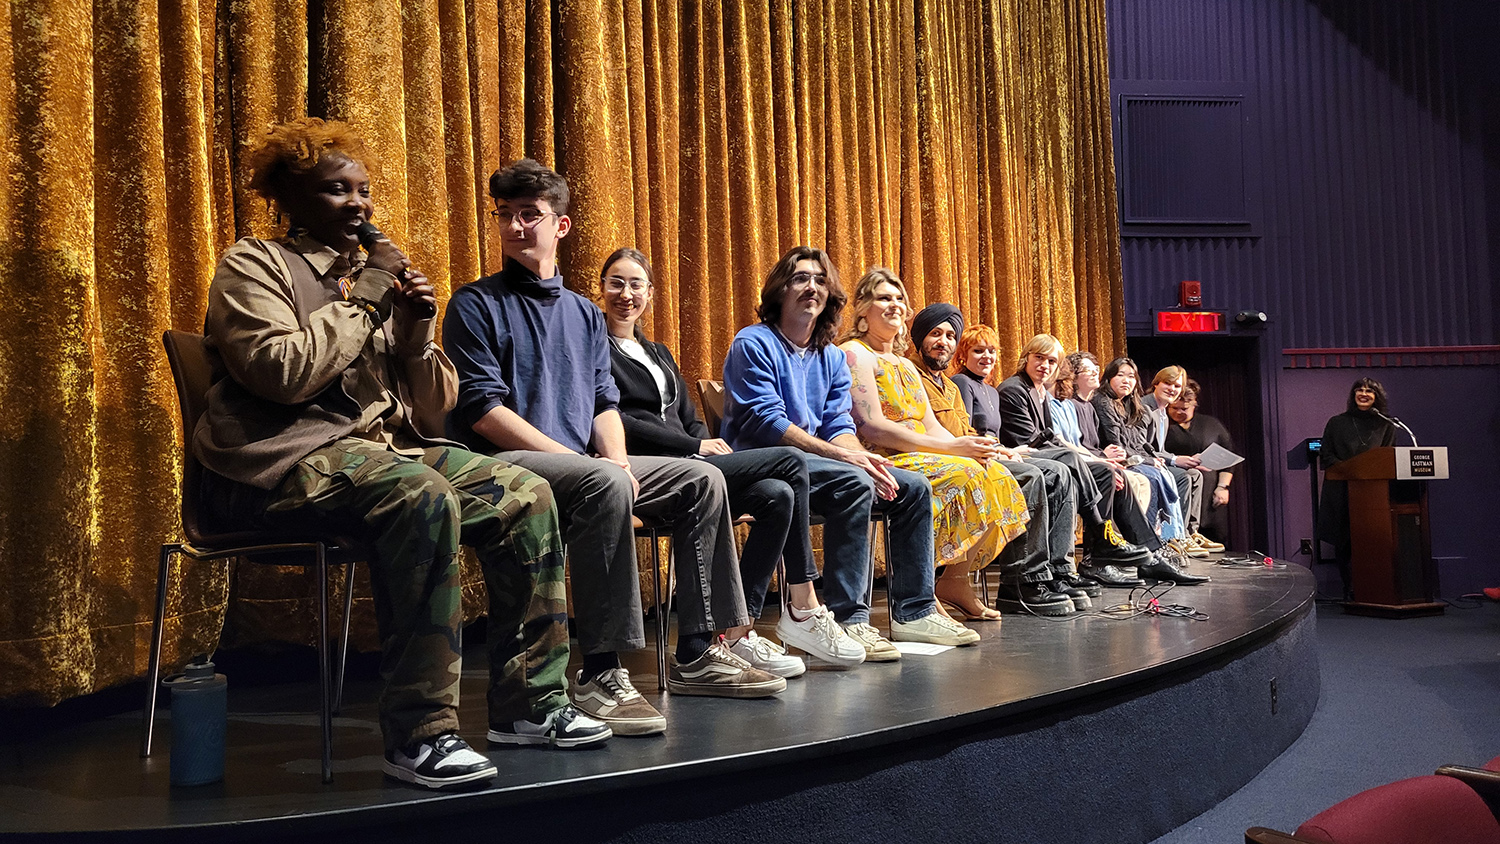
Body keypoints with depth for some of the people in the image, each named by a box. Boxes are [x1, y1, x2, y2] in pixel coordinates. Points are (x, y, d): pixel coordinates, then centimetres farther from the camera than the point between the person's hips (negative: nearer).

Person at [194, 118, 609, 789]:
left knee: (525, 496, -11)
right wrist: (361, 300, -10)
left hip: (381, 446, 7)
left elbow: (432, 413, 14)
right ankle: (418, 733, -29)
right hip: (283, 458, -7)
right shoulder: (253, 265, 3)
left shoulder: (371, 274, 20)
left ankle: (527, 704, -3)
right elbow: (283, 372, -18)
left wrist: (416, 334, -2)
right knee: (423, 497, -35)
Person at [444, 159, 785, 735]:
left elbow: (605, 404, 15)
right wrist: (582, 461, -18)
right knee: (605, 484, -36)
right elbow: (482, 409, -11)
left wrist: (616, 457, -8)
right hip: (506, 464, -7)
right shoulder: (477, 305, 1)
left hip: (584, 463, 7)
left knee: (701, 479, -5)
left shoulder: (585, 314, 20)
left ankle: (698, 654, -4)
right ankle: (600, 675, -32)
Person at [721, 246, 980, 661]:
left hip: (814, 461, 8)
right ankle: (848, 620, -31)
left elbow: (839, 426, 8)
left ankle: (913, 611, 3)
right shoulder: (754, 344, -7)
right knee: (853, 482, -33)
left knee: (913, 487, -2)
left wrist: (864, 457, -16)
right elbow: (767, 423, -17)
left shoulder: (833, 358, 17)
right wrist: (843, 455, -23)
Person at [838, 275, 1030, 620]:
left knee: (996, 474, -11)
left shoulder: (906, 366, 24)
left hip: (919, 458, 8)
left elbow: (932, 427, 15)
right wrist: (952, 448, -19)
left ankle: (956, 579, -8)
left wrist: (971, 446, -8)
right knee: (963, 474, -29)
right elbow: (873, 429, -16)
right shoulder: (854, 354, -4)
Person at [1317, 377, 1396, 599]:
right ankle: (1350, 591, 3)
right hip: (1342, 491, 0)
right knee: (1344, 543, -3)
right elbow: (1325, 456, 5)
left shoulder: (1386, 427, 13)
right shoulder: (1337, 423, 10)